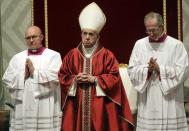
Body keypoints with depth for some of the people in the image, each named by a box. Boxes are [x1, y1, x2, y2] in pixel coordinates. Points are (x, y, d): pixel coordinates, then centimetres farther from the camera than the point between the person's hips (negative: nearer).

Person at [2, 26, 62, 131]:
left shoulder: (53, 55, 3)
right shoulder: (17, 58, 13)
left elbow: (55, 78, -11)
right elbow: (7, 79, 5)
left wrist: (34, 72, -8)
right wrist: (23, 74, -9)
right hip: (22, 110, 3)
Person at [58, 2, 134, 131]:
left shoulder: (107, 55, 0)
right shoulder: (72, 55, 7)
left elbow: (114, 77, -5)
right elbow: (62, 76, 9)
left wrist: (94, 79, -13)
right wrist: (75, 79, -9)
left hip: (99, 104, -2)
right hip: (77, 104, 2)